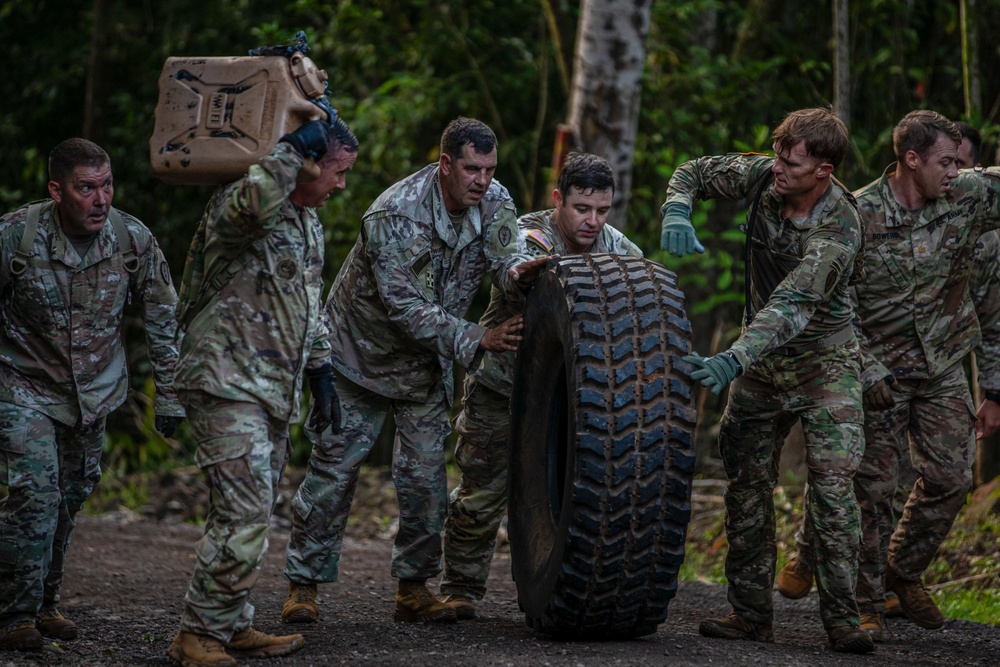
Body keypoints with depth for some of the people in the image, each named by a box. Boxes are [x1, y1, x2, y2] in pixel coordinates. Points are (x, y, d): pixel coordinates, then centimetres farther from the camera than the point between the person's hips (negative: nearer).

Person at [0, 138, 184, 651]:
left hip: (95, 391, 4)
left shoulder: (133, 238, -13)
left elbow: (164, 319, 0)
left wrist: (169, 395, 1)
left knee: (71, 498, 9)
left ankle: (45, 603, 24)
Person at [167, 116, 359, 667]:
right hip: (227, 383, -10)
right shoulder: (238, 203, -15)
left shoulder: (308, 221, 16)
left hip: (274, 391, 10)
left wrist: (321, 375, 23)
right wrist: (293, 146, -31)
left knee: (250, 515, 12)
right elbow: (257, 204, -43)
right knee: (244, 517, -14)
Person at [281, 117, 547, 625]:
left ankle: (413, 587, 11)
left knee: (425, 474, 1)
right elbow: (405, 307, -32)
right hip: (363, 350, -5)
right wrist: (477, 340, -36)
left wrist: (517, 272, -45)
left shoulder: (494, 203, -11)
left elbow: (505, 257, -18)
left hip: (428, 362, 5)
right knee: (334, 468, -1)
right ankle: (303, 584, 7)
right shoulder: (393, 215, -30)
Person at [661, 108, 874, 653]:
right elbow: (695, 172, 4)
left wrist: (733, 361, -49)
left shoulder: (838, 230, -28)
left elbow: (792, 307, -37)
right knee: (746, 481, 5)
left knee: (832, 482, -16)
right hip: (761, 356, 6)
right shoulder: (764, 175, -10)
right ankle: (751, 613, 12)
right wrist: (677, 211, -20)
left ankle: (841, 617, -13)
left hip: (822, 360, -6)